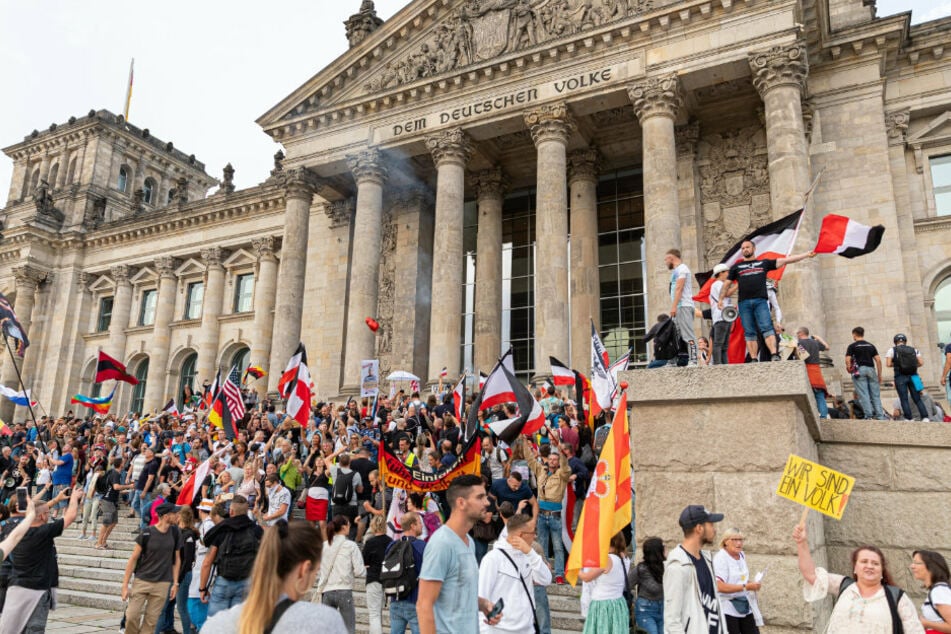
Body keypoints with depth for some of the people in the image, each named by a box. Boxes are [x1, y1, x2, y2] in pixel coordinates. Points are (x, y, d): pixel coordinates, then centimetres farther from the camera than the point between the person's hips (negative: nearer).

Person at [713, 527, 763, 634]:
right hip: (728, 610, -7)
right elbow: (719, 586, -27)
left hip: (745, 607, 7)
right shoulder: (720, 558, -17)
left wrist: (751, 584, 3)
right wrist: (746, 587, -25)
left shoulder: (742, 555, 7)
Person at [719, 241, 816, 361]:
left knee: (766, 328, -14)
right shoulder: (736, 267, 21)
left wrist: (807, 255, 12)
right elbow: (727, 284, 21)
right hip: (744, 303, 1)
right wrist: (721, 299, 11)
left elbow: (785, 260, 16)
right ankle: (754, 360, -3)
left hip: (760, 301, -1)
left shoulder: (764, 263, 18)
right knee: (749, 332, -2)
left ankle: (775, 355, -22)